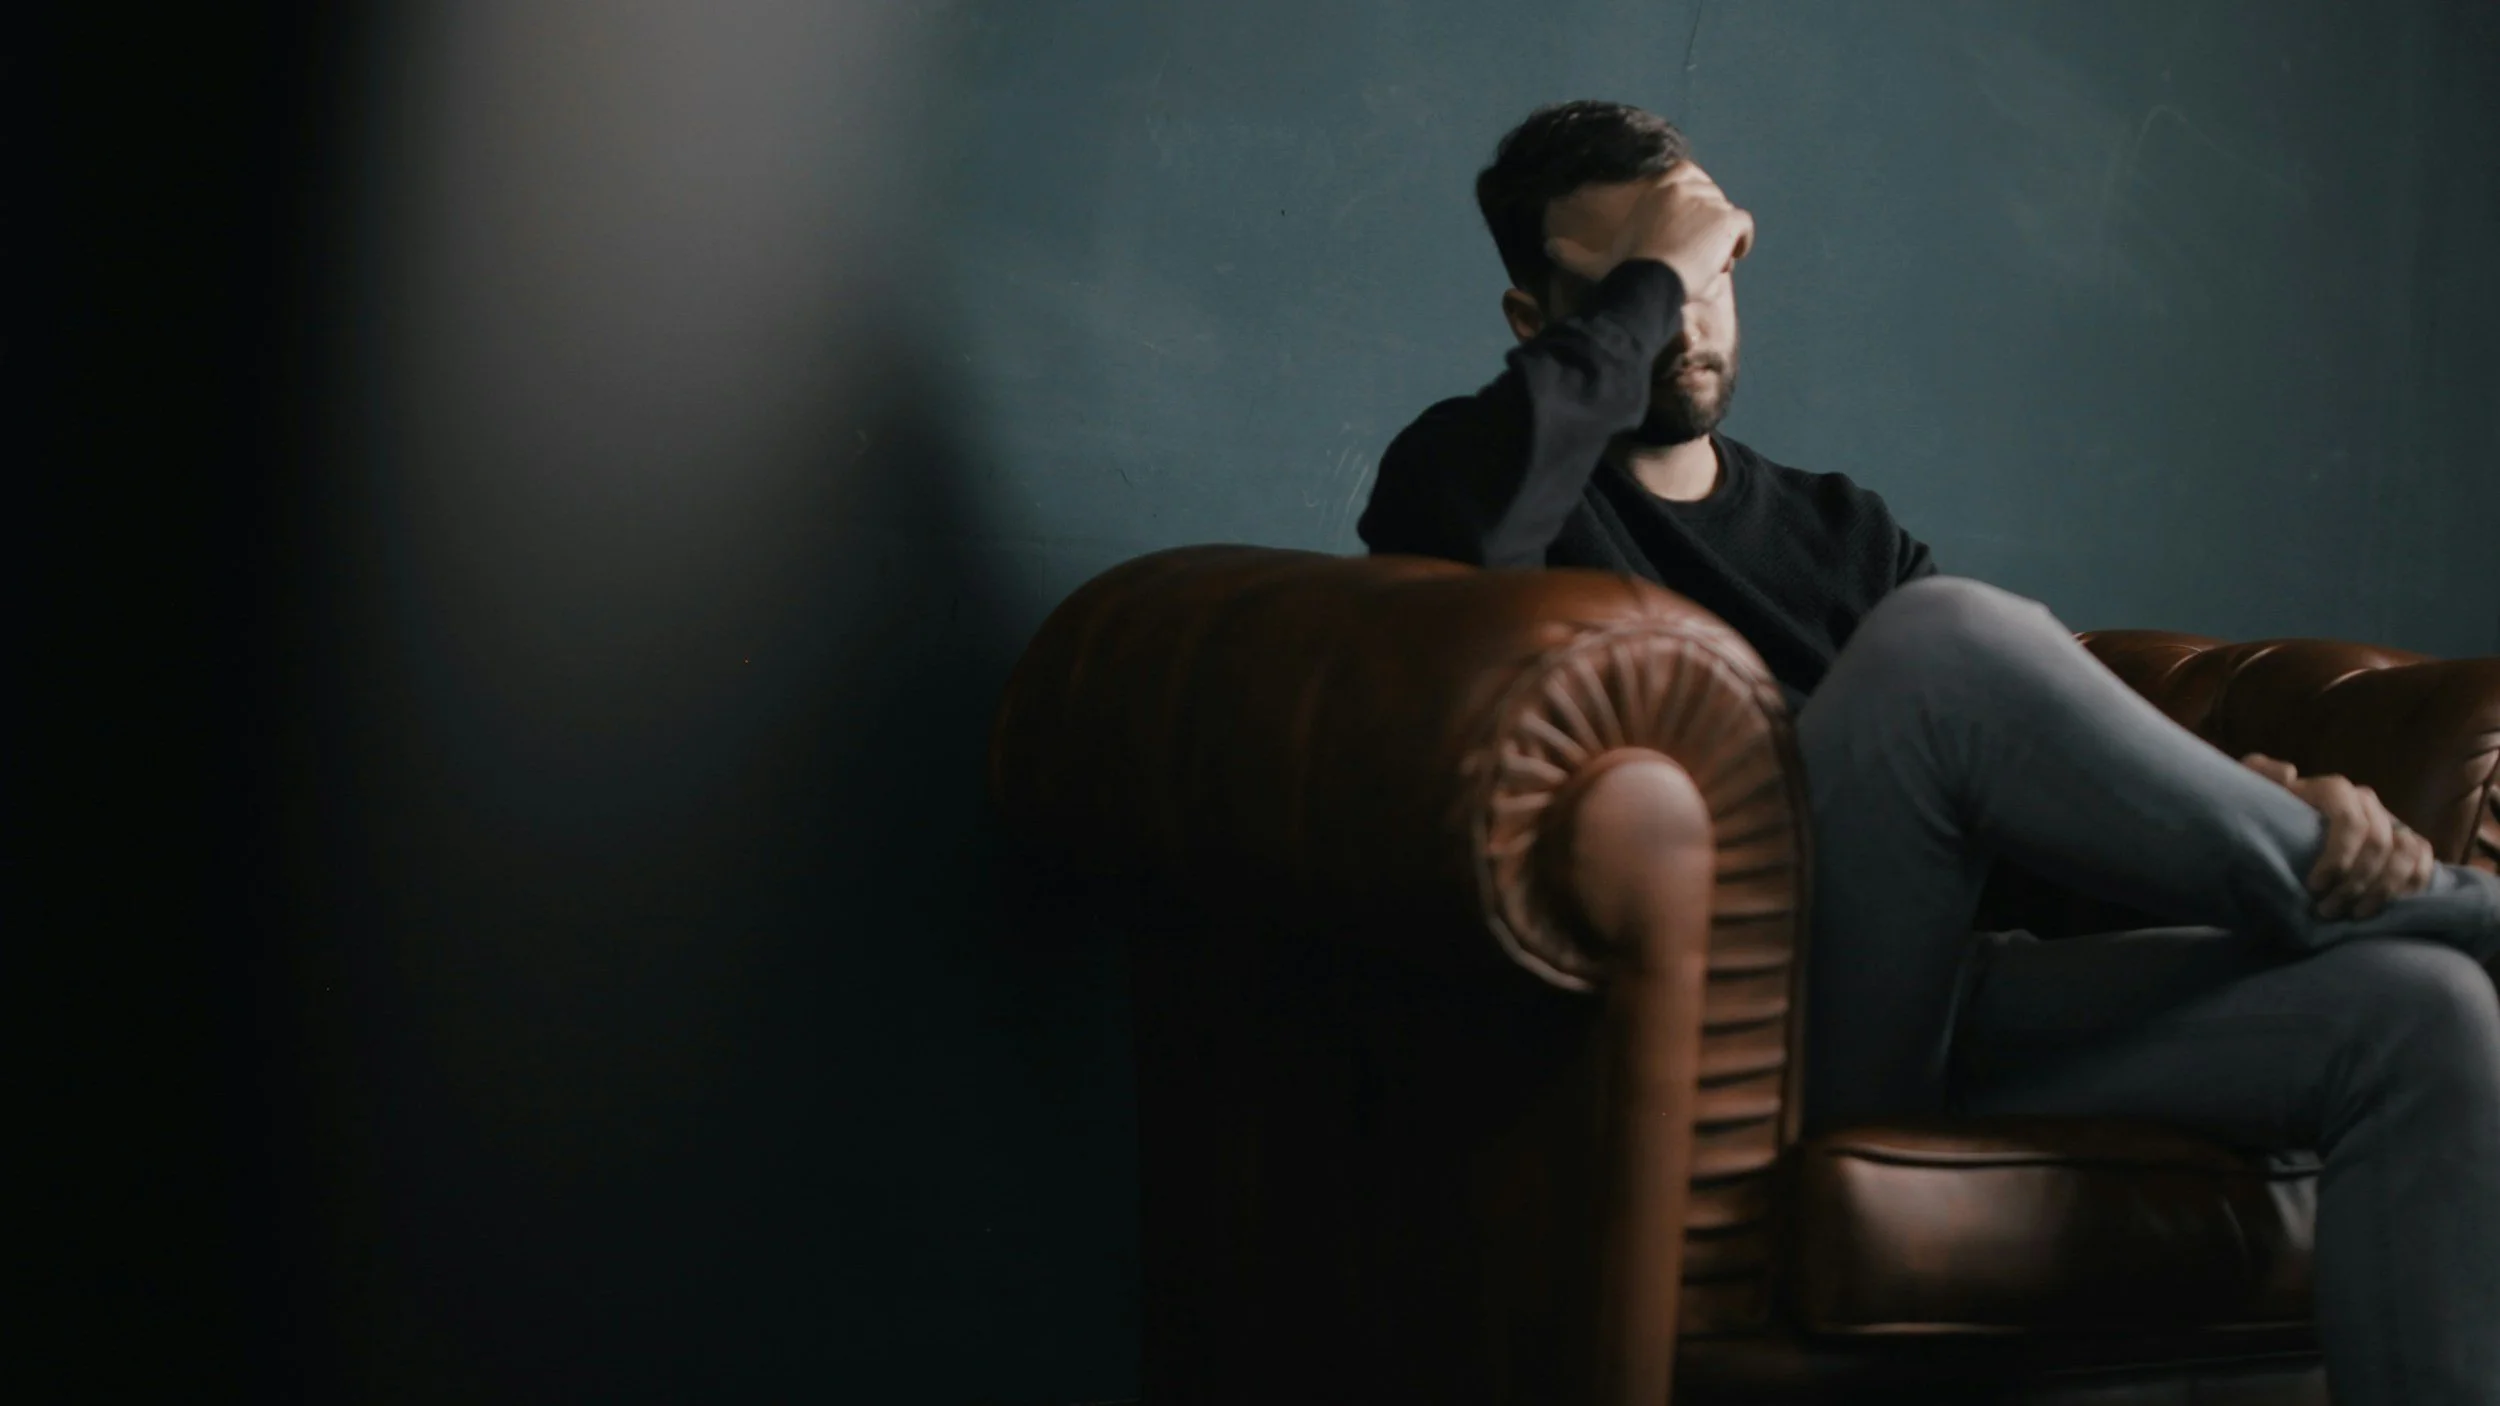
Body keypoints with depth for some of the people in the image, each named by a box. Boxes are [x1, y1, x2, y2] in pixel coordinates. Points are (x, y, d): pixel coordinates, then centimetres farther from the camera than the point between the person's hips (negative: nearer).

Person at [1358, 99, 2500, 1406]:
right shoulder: (1498, 475, 9)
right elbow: (1463, 511, -19)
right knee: (1947, 634, -30)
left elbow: (2063, 750, 14)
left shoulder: (1840, 531, 25)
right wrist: (1645, 277, -6)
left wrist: (2272, 803, -7)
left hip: (1953, 1004, 6)